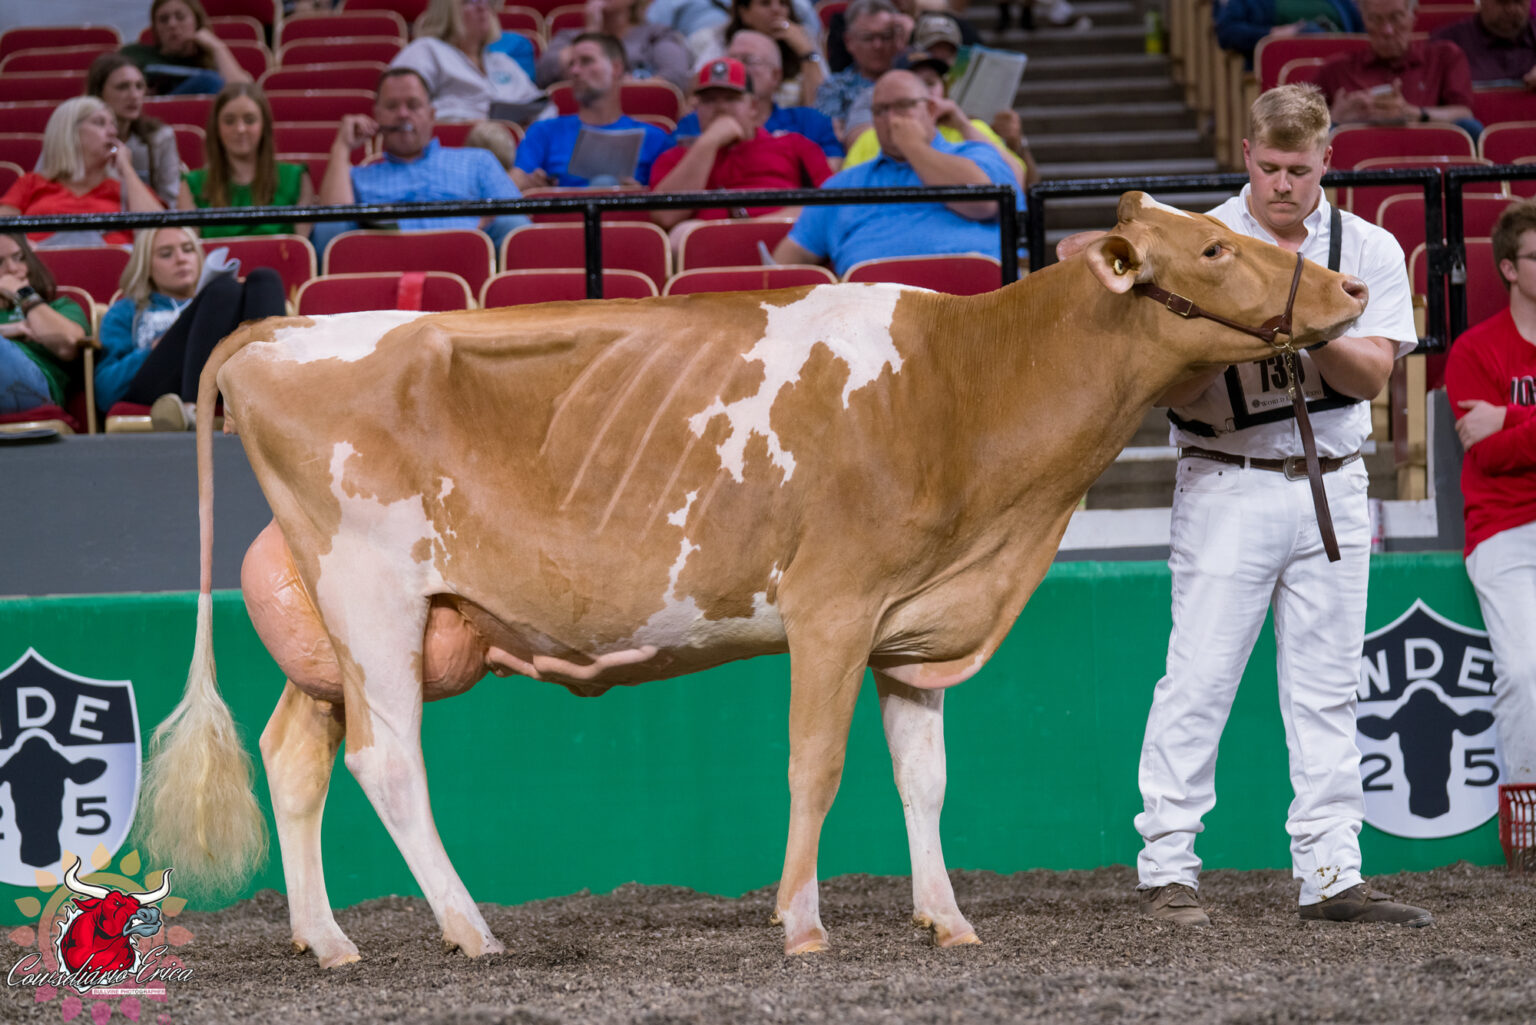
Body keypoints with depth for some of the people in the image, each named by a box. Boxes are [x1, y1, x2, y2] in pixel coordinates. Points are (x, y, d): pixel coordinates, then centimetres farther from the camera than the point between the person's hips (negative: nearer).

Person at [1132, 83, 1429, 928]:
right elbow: (1174, 389, -6)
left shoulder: (1371, 250, 5)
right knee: (1199, 677, -6)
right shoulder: (1201, 246, -2)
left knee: (1328, 688, 4)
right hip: (1226, 485, -3)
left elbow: (1371, 374, -6)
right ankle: (1167, 867, -2)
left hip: (1333, 485, 3)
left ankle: (1330, 875, 6)